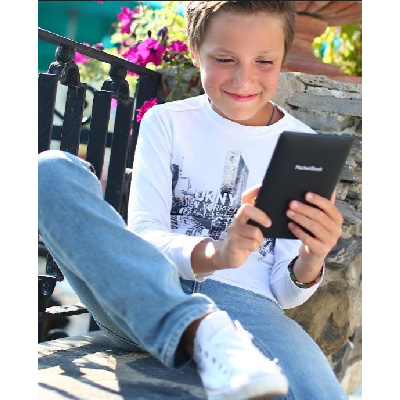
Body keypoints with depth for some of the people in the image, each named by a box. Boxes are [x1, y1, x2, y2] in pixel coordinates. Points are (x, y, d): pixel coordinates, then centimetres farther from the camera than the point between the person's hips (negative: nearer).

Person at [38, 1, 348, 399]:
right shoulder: (167, 122, 11)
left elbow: (284, 292, 9)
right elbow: (143, 233, -2)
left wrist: (310, 264, -16)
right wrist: (215, 254, -24)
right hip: (143, 299, 3)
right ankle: (204, 332, -33)